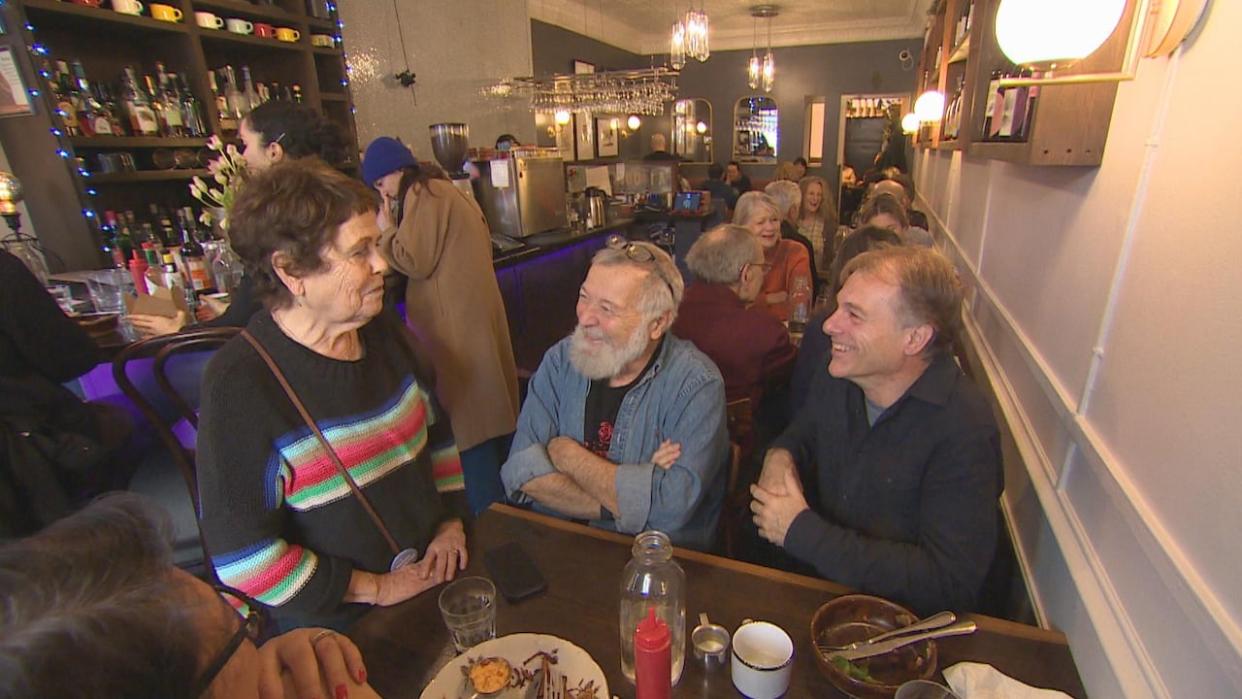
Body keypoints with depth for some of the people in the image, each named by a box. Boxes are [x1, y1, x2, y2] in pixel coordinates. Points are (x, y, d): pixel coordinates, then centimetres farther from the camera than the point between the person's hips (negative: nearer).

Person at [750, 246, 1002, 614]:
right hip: (823, 579, 6)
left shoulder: (965, 430, -22)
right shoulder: (837, 380, -3)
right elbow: (801, 432, 17)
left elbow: (948, 583, -26)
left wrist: (800, 531, -25)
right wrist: (779, 456, -9)